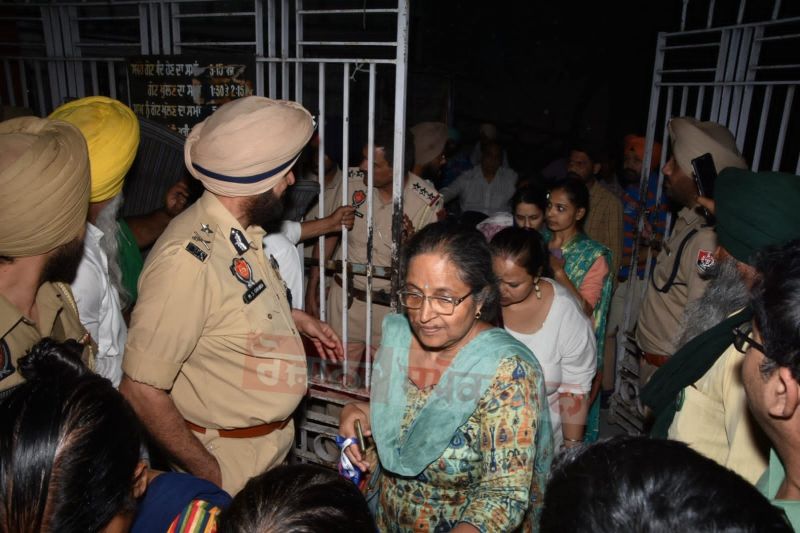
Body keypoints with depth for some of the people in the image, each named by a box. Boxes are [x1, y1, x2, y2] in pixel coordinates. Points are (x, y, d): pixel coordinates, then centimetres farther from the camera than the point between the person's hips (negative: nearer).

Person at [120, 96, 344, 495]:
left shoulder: (242, 230, -3)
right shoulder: (188, 257, -31)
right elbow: (140, 390, -27)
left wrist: (293, 316, 5)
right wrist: (208, 473, -19)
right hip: (230, 461, -8)